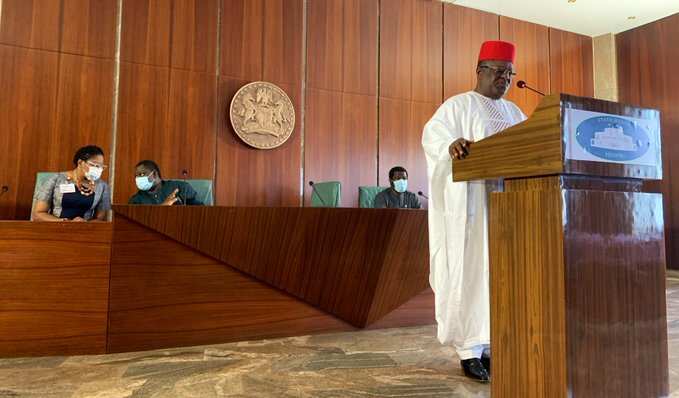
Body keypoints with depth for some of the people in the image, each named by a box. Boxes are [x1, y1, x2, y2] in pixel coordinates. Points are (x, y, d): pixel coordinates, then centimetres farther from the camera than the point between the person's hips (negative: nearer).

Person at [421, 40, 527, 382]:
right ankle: (470, 351, 2)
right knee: (472, 271, -7)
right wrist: (451, 144, -35)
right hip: (472, 202, -7)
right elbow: (433, 136, -14)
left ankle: (493, 344, 16)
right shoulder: (458, 105, 1)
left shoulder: (514, 112, 21)